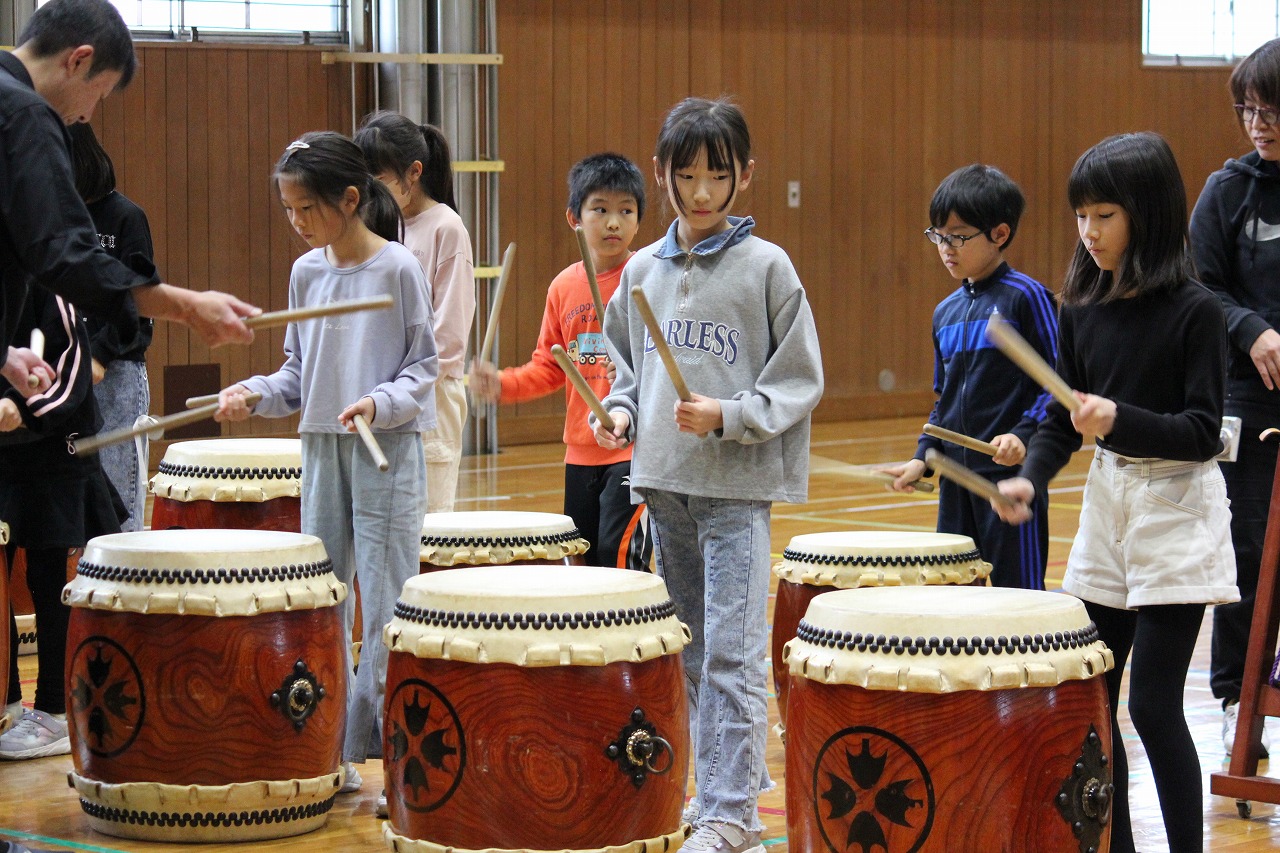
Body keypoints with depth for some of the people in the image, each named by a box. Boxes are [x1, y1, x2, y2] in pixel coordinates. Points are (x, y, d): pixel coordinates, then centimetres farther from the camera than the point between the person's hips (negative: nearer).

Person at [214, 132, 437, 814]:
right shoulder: (307, 273, 8)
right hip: (322, 449, 6)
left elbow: (424, 366, -6)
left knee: (386, 601, -4)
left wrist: (379, 402, -22)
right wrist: (257, 392, -4)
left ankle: (385, 743, 2)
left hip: (389, 450, -6)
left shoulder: (398, 269, -8)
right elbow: (299, 369, 13)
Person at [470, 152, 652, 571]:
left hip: (634, 448, -6)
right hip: (581, 452, 6)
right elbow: (548, 367, 16)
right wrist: (502, 384, 0)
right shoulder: (564, 286, 10)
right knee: (581, 559, 11)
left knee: (618, 554, -14)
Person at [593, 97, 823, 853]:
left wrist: (729, 416, -17)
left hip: (737, 485, -6)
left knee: (732, 654, -9)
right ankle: (721, 783, 24)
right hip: (662, 479, 6)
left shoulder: (767, 266, -4)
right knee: (690, 651, 13)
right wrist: (623, 411, 1)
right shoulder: (643, 270, 10)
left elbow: (800, 381, -4)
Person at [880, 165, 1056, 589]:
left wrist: (1023, 434, -21)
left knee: (1016, 590, -2)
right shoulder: (946, 312, 13)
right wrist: (923, 458, 8)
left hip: (1012, 473, -7)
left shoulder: (1025, 296, -7)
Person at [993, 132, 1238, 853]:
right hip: (1107, 501, 6)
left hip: (1178, 510, -6)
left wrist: (1121, 420, -30)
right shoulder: (1082, 309, 4)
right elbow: (1064, 416, 9)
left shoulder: (1194, 310, -13)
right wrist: (1031, 480, -8)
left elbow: (1203, 431, -15)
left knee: (1154, 701, -8)